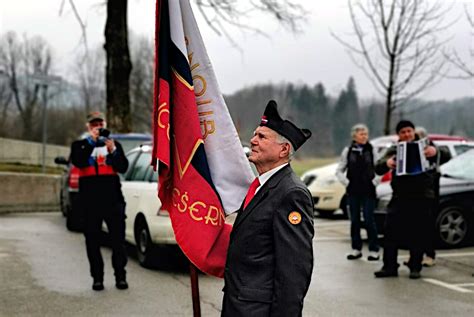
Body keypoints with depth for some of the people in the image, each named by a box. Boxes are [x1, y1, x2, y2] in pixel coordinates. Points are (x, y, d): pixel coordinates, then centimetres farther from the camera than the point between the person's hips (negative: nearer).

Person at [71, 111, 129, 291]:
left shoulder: (114, 145, 14)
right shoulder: (80, 146, 10)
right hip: (90, 200, 0)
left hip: (113, 199, 1)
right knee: (93, 241, 2)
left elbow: (123, 168, 2)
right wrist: (92, 140, -15)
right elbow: (79, 162, -12)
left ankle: (120, 276, 3)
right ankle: (97, 278, 9)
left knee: (118, 239, -3)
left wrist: (113, 151, -12)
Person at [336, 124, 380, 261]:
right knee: (354, 220, 7)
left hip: (368, 191, -2)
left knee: (369, 220, -4)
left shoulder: (372, 151, 0)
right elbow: (339, 170, 9)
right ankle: (356, 249, 16)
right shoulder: (348, 151, 4)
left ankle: (374, 250, 2)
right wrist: (346, 182, -2)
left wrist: (374, 181, -7)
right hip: (353, 191, 2)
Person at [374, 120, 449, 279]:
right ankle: (389, 267, 2)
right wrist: (386, 163, -23)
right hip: (400, 198, 1)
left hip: (422, 198, -1)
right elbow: (378, 168, 2)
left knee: (419, 235, 1)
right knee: (391, 232, -4)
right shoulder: (394, 151, 11)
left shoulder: (424, 146, 7)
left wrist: (435, 151, -27)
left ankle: (415, 268, 11)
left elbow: (445, 157, -2)